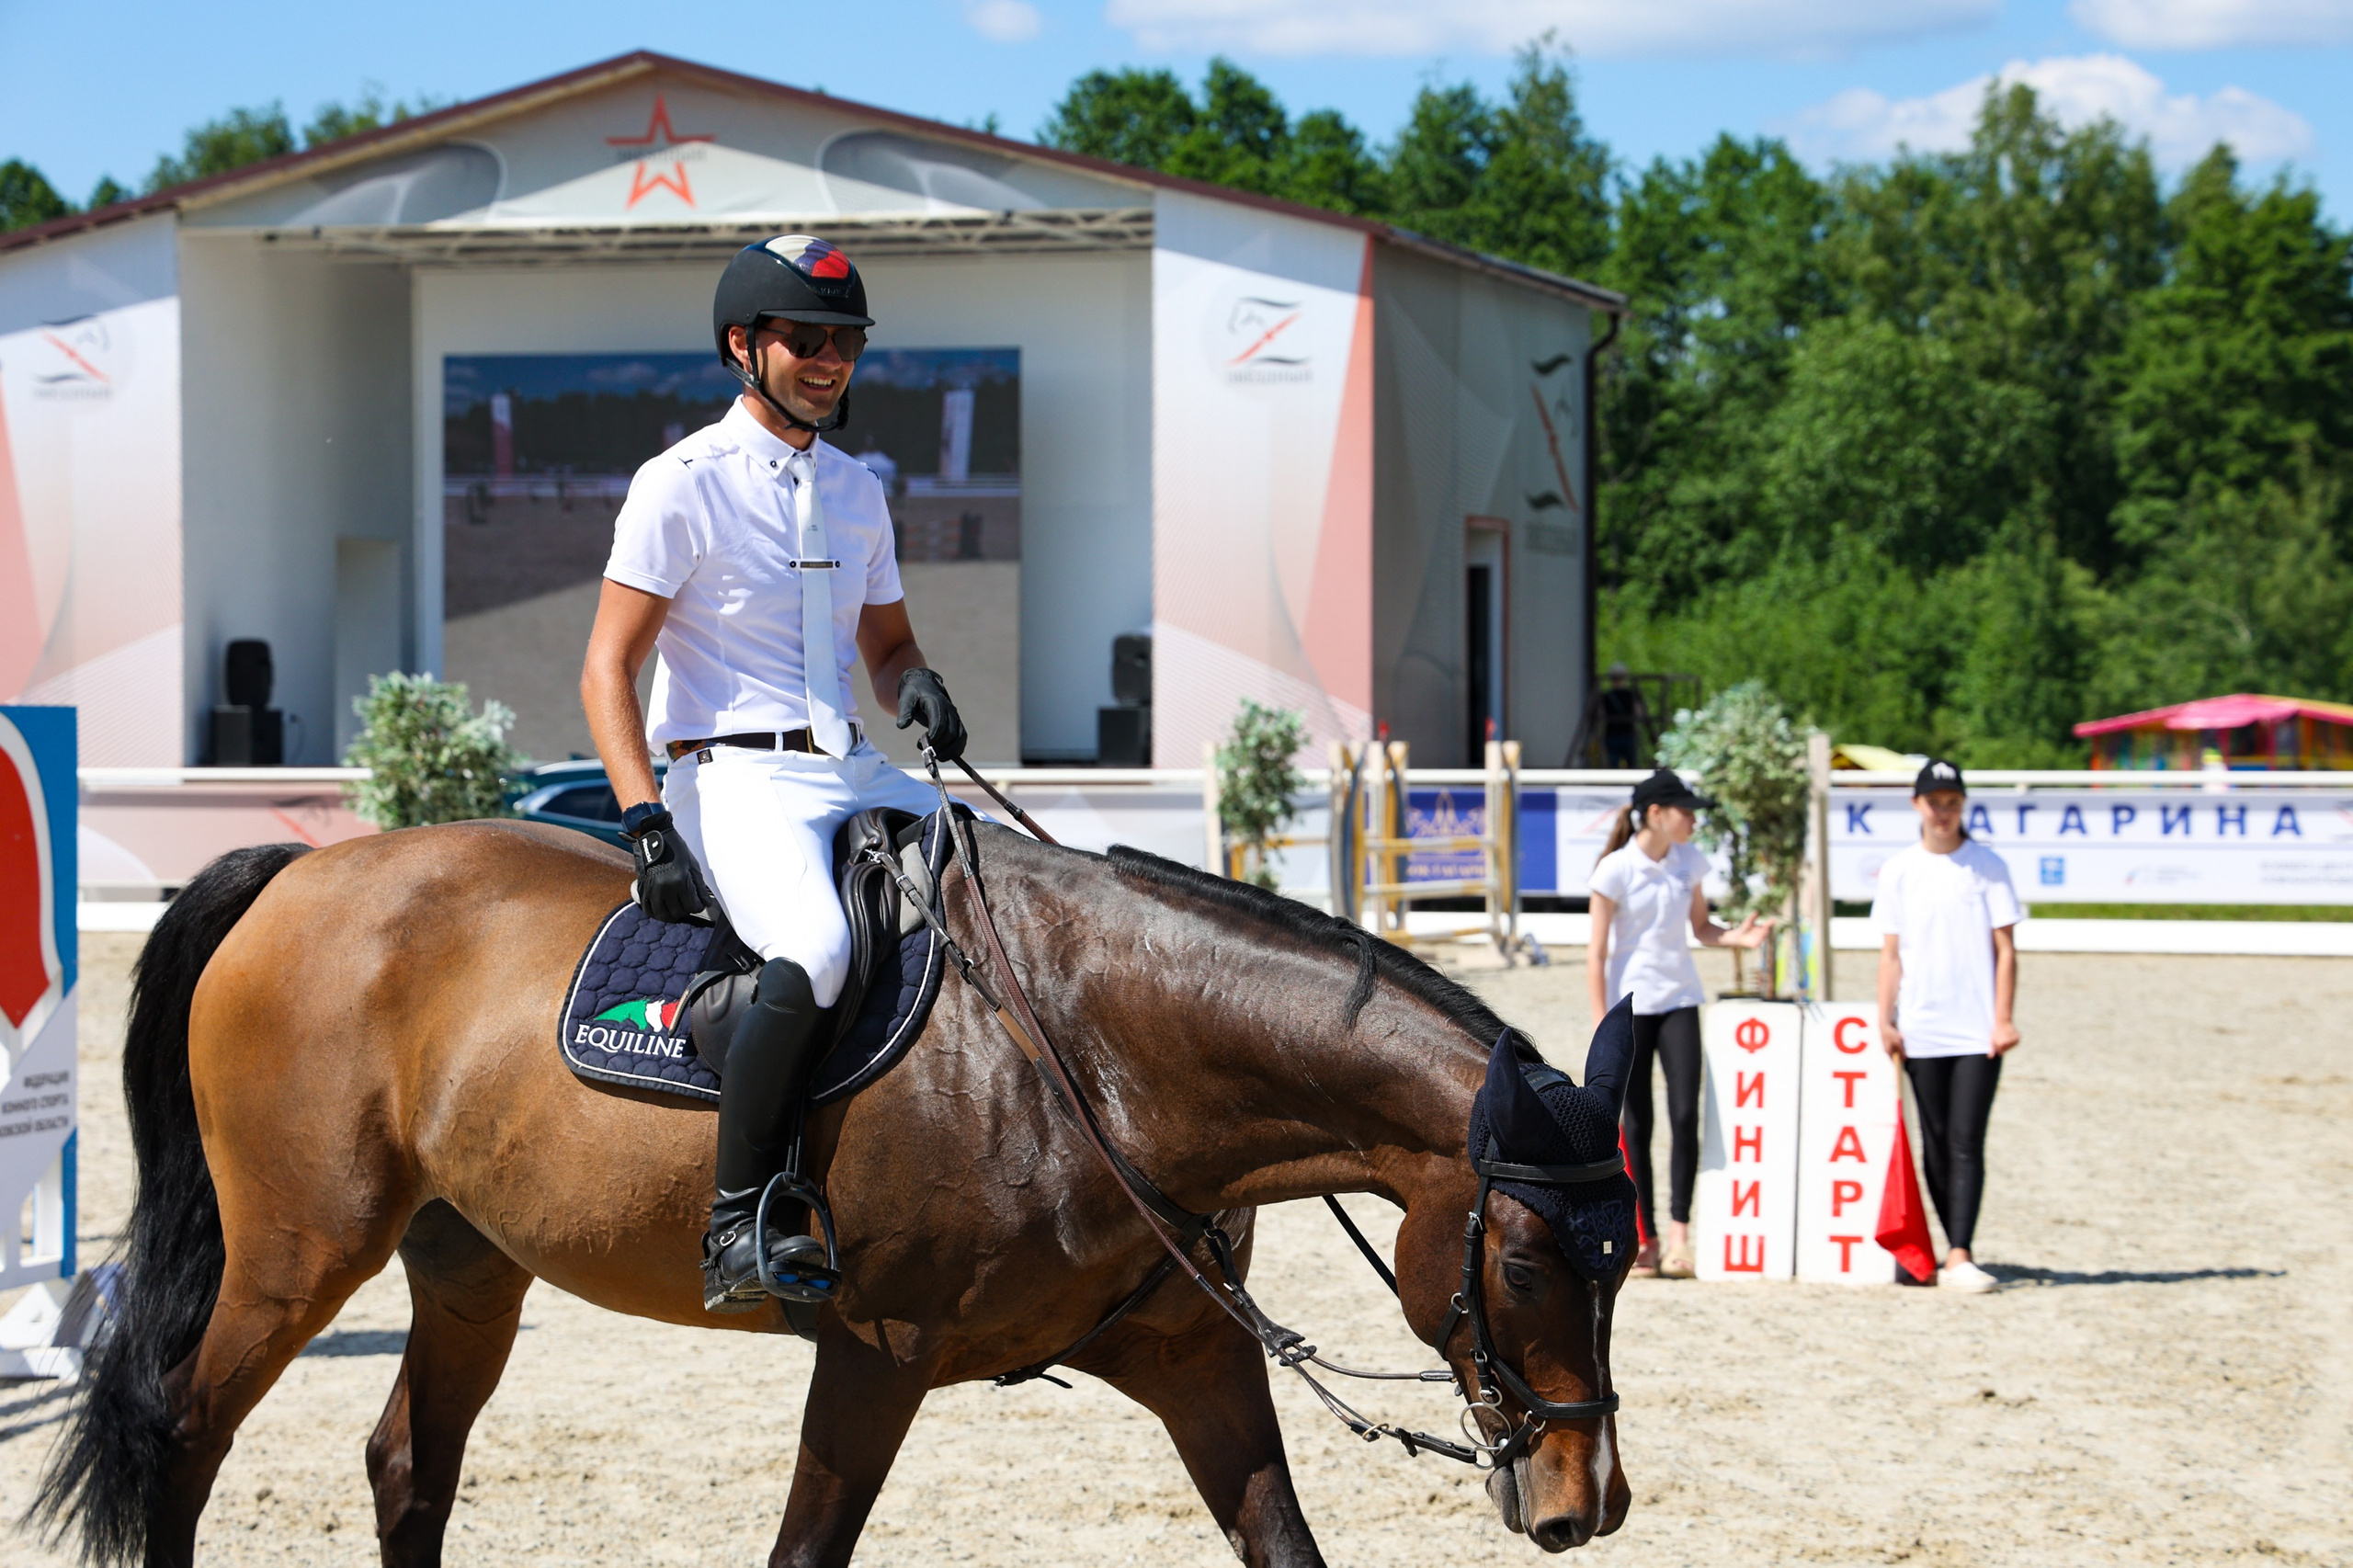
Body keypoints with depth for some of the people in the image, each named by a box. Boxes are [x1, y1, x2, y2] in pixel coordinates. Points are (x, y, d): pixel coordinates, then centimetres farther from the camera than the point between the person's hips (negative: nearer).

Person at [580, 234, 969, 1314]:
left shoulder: (857, 492, 16)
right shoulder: (683, 485, -5)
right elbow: (607, 669, -7)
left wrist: (915, 683, 2)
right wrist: (647, 823, -19)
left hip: (857, 773, 7)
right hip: (738, 779, -7)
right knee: (817, 951, -35)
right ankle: (736, 1228, -31)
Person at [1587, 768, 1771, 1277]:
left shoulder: (1689, 862, 6)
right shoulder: (1614, 870, -9)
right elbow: (1597, 953, -8)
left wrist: (1735, 937, -6)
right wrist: (1602, 1025, -12)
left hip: (1678, 1000, 4)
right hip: (1629, 1005, -4)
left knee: (1685, 1116, -9)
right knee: (1635, 1125, 1)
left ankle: (1679, 1234, -8)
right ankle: (1646, 1239, 10)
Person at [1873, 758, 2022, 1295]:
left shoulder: (1988, 866, 4)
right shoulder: (1898, 870, 9)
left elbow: (2004, 949, 2)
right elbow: (1891, 953, 10)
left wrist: (2003, 1018, -6)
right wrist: (1885, 1019, 0)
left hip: (1978, 1031, -2)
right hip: (1922, 1030, 2)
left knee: (1966, 1144, -10)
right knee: (1936, 1144, 6)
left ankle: (1960, 1258, -15)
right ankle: (1953, 1254, 14)